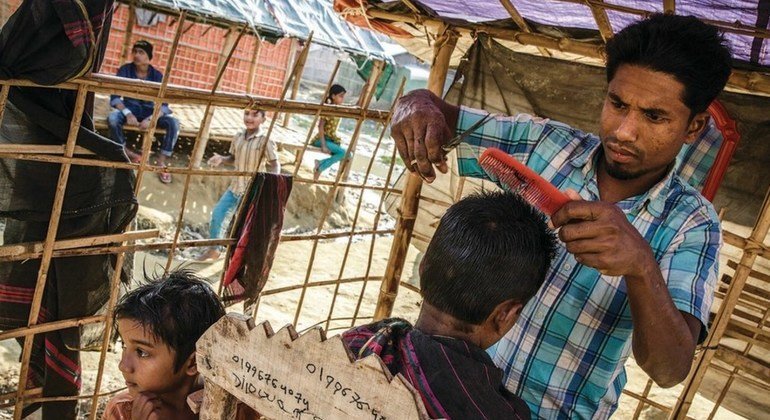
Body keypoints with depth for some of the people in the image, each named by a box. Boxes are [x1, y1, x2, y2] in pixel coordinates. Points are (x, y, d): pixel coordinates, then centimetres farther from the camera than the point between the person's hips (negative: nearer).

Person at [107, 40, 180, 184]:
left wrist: (151, 119, -33)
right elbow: (114, 97, -14)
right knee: (112, 118, -34)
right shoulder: (125, 70, -10)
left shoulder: (157, 76, -10)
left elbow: (163, 104, -14)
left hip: (150, 111, 1)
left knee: (174, 123, -26)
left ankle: (161, 162, -19)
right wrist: (127, 113, -32)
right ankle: (127, 153, -10)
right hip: (130, 108, 0)